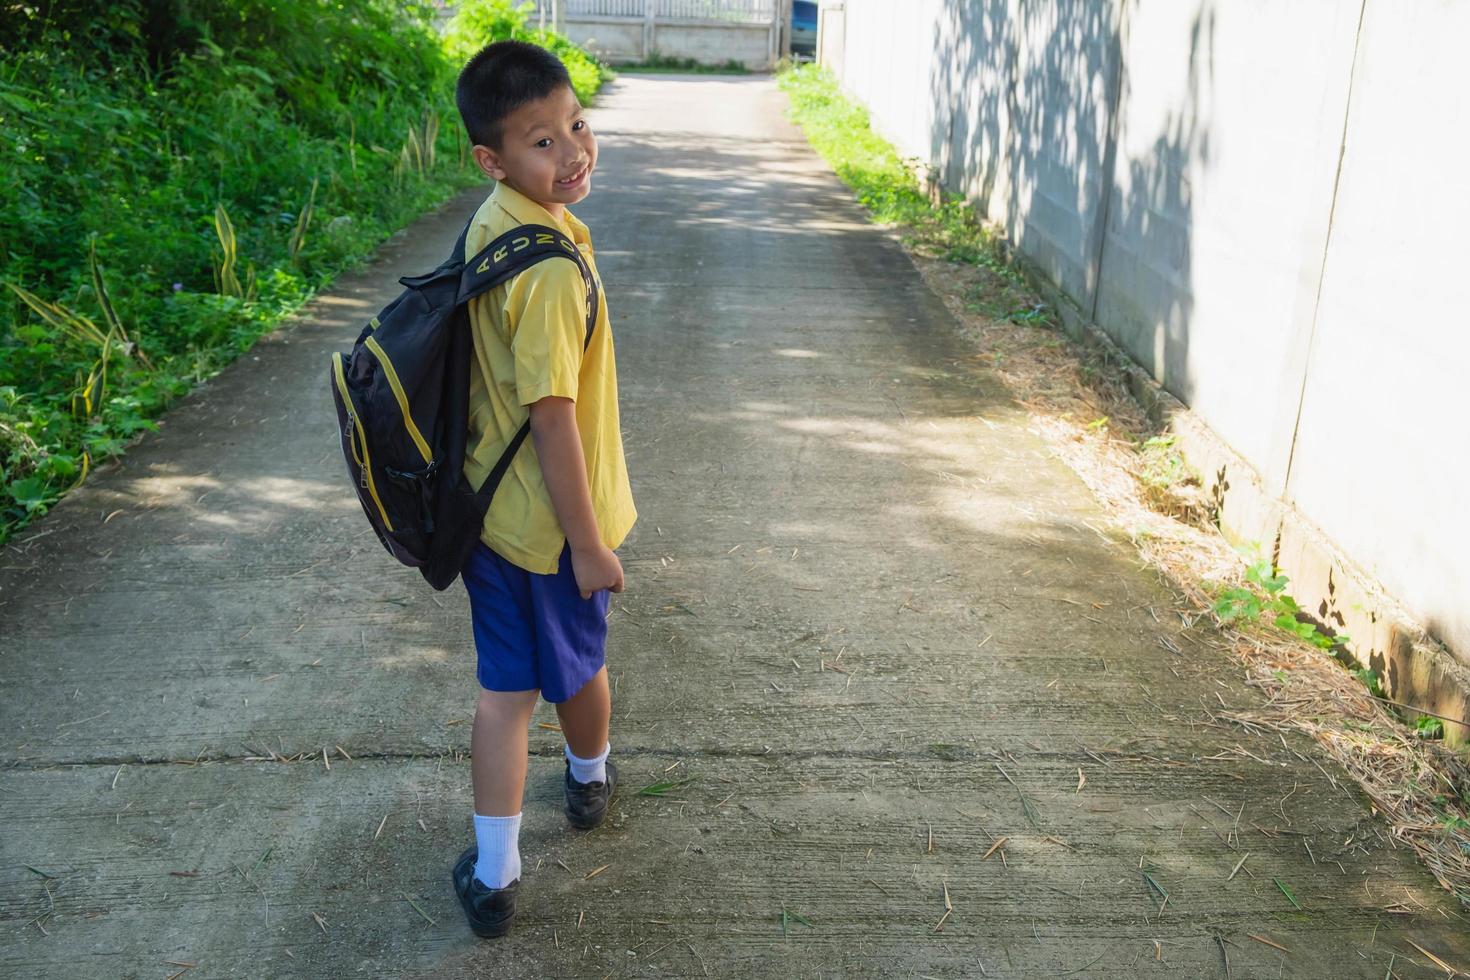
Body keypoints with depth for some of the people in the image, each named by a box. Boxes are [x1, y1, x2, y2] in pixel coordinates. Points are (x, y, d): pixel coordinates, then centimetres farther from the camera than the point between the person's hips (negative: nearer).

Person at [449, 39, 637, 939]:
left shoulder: (489, 224, 0)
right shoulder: (552, 270, -29)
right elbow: (552, 419, -27)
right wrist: (589, 544, -19)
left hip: (489, 502, 7)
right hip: (552, 521, -7)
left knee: (506, 687, 13)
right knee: (579, 665, 21)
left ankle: (494, 875, 21)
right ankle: (591, 780, 50)